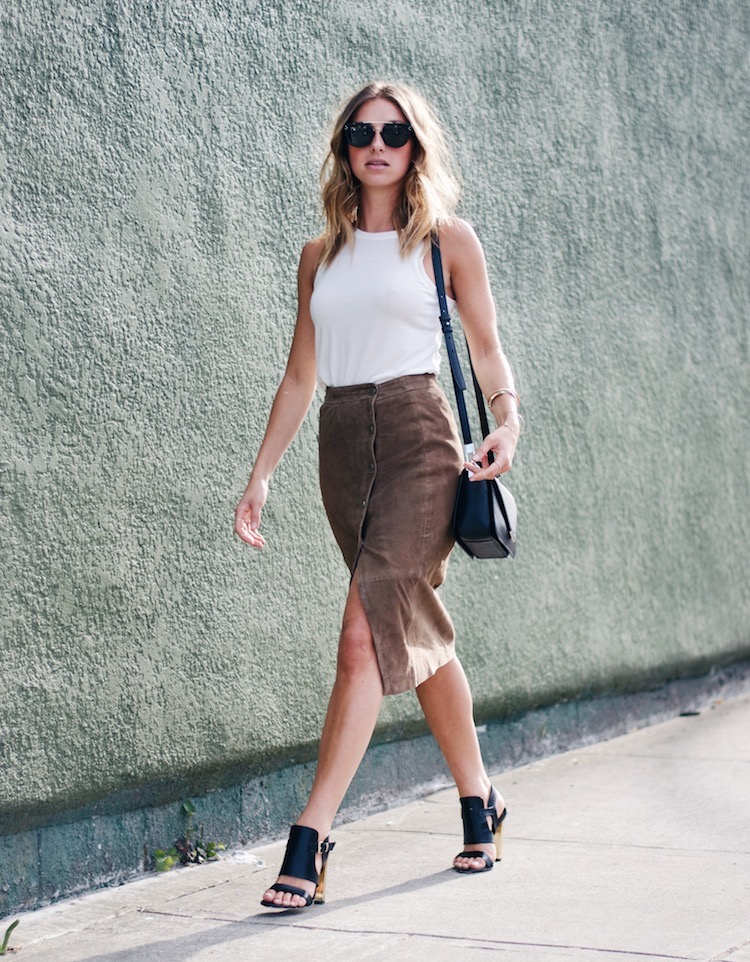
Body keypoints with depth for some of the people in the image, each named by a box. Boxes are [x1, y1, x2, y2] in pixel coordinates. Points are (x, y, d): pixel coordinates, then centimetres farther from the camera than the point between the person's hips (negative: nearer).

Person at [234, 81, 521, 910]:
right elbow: (299, 375, 15)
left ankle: (311, 836, -15)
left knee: (367, 632, -16)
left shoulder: (446, 240, 5)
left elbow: (487, 349, 7)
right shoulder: (320, 254, 14)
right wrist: (261, 473, 9)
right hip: (343, 442, 5)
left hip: (418, 435, -4)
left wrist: (507, 421, -12)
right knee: (417, 631, 12)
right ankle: (479, 801, 27)